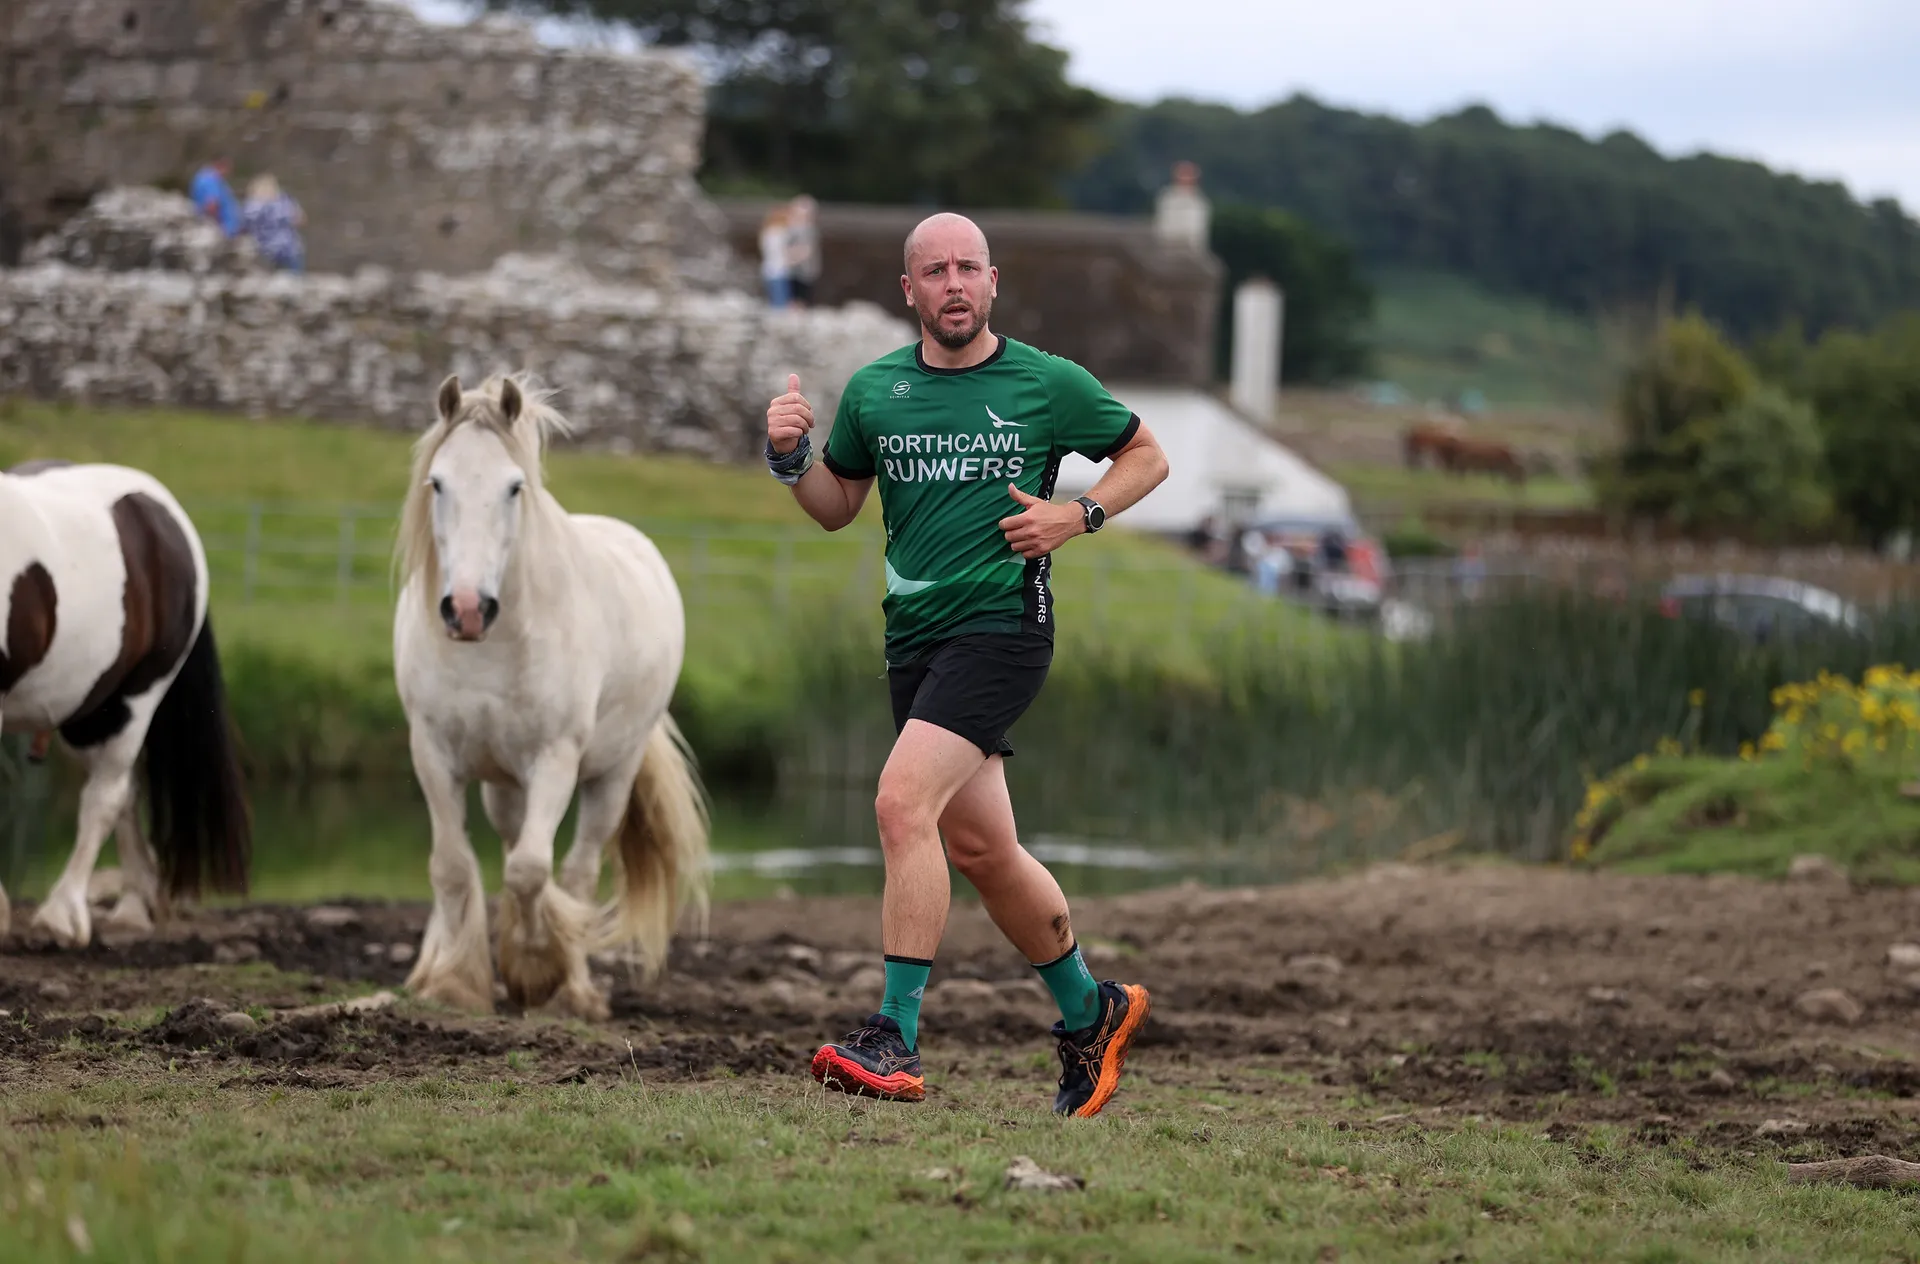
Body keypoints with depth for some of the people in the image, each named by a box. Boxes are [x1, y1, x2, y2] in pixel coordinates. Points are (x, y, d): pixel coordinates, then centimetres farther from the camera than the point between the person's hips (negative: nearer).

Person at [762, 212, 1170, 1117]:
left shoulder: (1048, 385, -2)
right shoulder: (874, 391, 8)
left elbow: (1146, 456, 11)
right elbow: (837, 506, 20)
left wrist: (1077, 516, -5)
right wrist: (792, 457, 0)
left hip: (1002, 625, -6)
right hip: (914, 636, 6)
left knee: (903, 802, -23)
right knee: (980, 848, 12)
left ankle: (895, 1040, -22)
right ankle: (1091, 1012, 33)